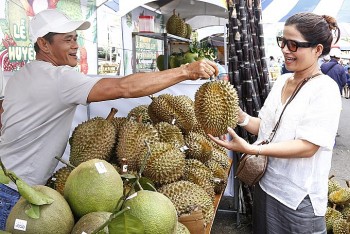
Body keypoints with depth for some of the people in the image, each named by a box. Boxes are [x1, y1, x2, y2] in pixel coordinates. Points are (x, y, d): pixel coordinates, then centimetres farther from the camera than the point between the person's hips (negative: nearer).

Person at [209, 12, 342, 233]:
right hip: (266, 184, 6)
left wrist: (250, 149, -31)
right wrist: (239, 115, -9)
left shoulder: (325, 89, -16)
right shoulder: (282, 81, 5)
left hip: (299, 198, -6)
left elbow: (307, 146, -23)